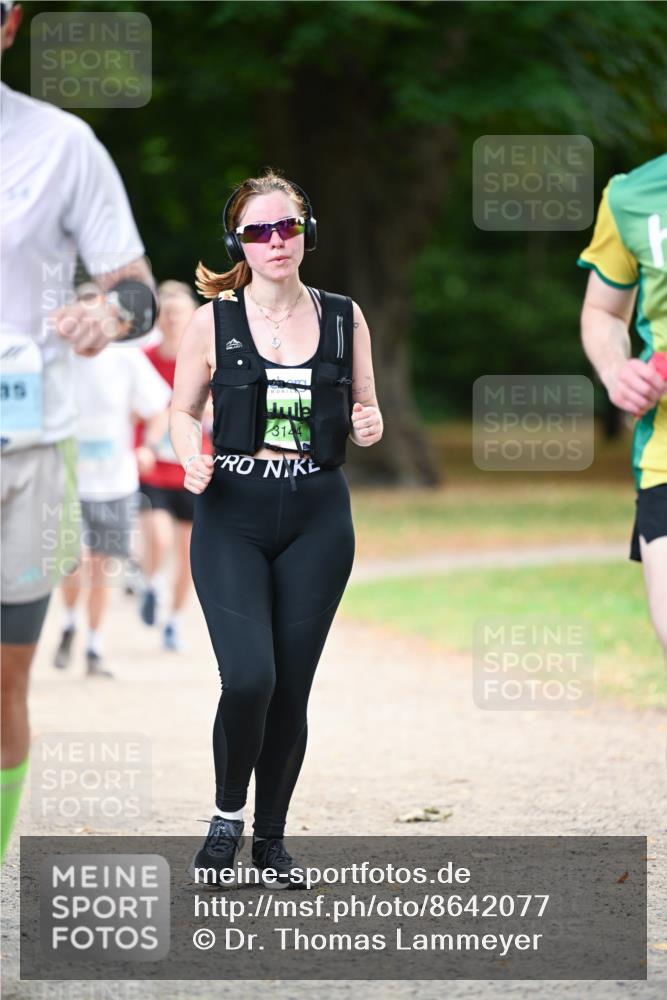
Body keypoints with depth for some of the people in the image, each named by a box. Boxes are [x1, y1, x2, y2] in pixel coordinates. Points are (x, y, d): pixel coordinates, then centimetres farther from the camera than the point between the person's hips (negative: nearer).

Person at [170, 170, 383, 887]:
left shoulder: (344, 318, 7)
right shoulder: (214, 321, 1)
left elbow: (366, 411, 17)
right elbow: (183, 409, 9)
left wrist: (369, 425, -6)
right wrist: (192, 458, -11)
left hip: (317, 518, 2)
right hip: (233, 514, -2)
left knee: (292, 687, 3)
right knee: (248, 675, -17)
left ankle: (271, 839, 18)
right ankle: (226, 814, 7)